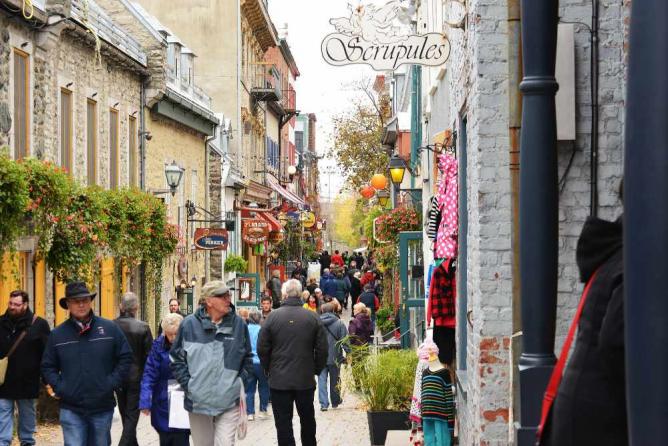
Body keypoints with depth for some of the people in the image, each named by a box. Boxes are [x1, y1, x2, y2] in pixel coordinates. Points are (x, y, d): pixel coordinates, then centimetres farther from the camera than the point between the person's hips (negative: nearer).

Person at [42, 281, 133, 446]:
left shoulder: (110, 328, 0)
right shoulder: (57, 334, 2)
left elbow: (125, 358, 4)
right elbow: (48, 366, 10)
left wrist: (112, 384, -5)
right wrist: (59, 388, -4)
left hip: (103, 407, 1)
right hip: (71, 409, -1)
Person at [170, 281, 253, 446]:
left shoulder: (239, 324, 2)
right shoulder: (189, 324, -3)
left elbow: (248, 358, 13)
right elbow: (176, 358, 5)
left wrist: (240, 382, 4)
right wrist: (188, 385, -2)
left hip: (229, 402, 0)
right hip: (198, 402, 0)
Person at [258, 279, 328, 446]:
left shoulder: (273, 316, -7)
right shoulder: (313, 318, -4)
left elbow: (262, 348, -3)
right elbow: (322, 349, -2)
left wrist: (268, 369, 10)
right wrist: (316, 370, 11)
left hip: (279, 380, -2)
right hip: (306, 380, 2)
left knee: (283, 422, 3)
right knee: (308, 419, 18)